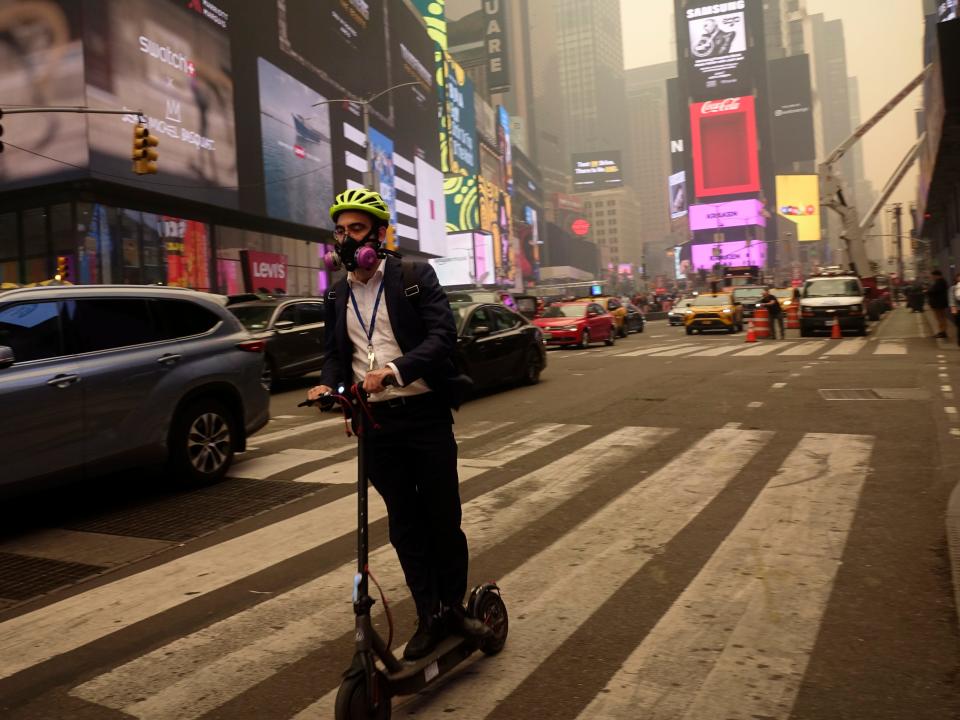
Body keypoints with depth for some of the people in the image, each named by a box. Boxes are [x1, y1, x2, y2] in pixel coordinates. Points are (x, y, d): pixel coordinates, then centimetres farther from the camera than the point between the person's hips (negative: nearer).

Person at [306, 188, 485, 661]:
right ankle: (429, 616, 22)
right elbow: (336, 352, 17)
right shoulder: (337, 295, 11)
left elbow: (443, 334, -14)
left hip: (425, 413, -3)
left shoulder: (415, 276, -3)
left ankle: (453, 606, 26)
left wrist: (395, 368, -29)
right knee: (404, 523, 9)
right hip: (376, 421, 4)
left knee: (443, 516, 5)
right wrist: (328, 384, -6)